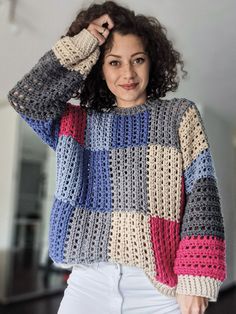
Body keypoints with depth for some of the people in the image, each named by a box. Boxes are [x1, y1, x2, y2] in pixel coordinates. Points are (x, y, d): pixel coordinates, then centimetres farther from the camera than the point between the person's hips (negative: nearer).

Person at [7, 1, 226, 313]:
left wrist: (195, 281, -12)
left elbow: (202, 192, -3)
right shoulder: (80, 123, 13)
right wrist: (82, 43, 0)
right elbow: (24, 98, -1)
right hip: (88, 280, 2)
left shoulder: (180, 114, 7)